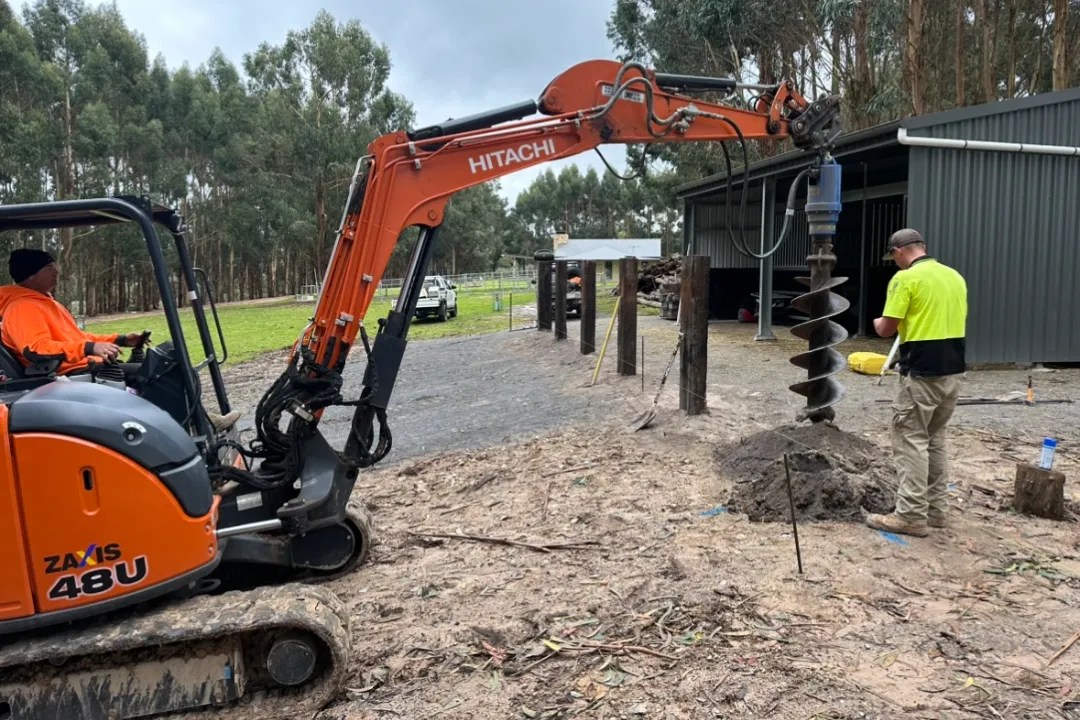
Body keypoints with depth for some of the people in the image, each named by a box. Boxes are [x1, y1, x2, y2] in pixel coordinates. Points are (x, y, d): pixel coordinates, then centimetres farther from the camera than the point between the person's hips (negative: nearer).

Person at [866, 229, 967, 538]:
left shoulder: (906, 278, -11)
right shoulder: (955, 276, 12)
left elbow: (887, 329, -12)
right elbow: (956, 321, 20)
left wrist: (877, 323, 10)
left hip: (922, 373, -8)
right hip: (953, 369, 8)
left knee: (911, 441, -1)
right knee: (935, 438, 17)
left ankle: (912, 516, 1)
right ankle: (937, 509, 23)